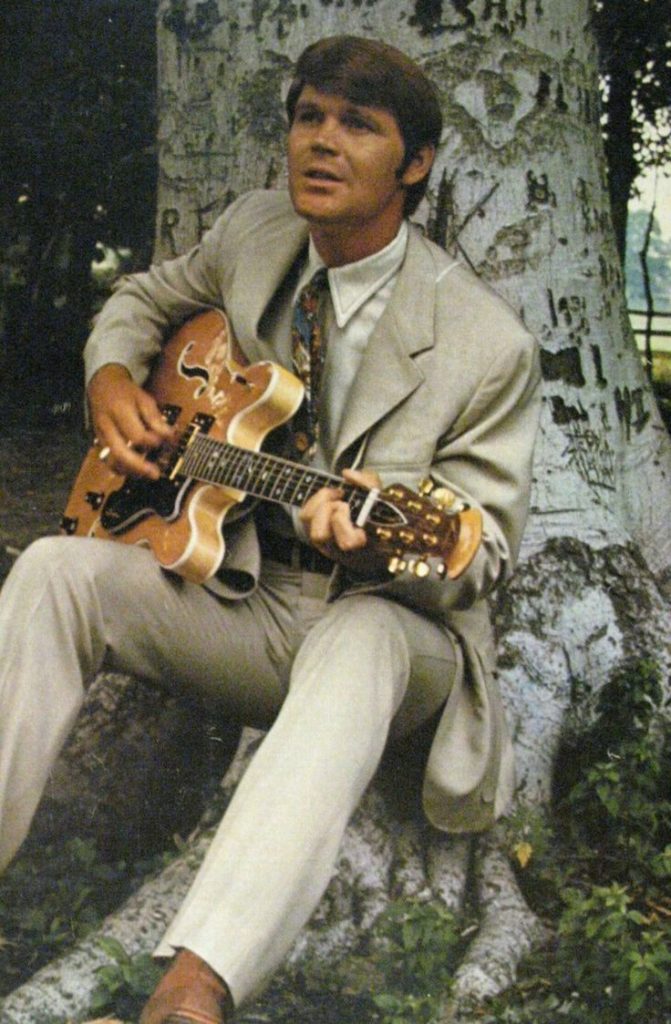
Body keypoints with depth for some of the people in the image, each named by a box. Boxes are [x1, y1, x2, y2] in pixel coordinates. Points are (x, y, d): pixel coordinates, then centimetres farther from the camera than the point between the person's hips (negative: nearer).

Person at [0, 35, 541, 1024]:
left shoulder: (487, 345, -13)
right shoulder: (254, 232, 3)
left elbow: (481, 553, -11)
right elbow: (147, 297, 23)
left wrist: (384, 539, -34)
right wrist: (111, 377, 0)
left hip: (394, 622, -5)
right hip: (240, 595, 5)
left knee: (359, 639, -41)